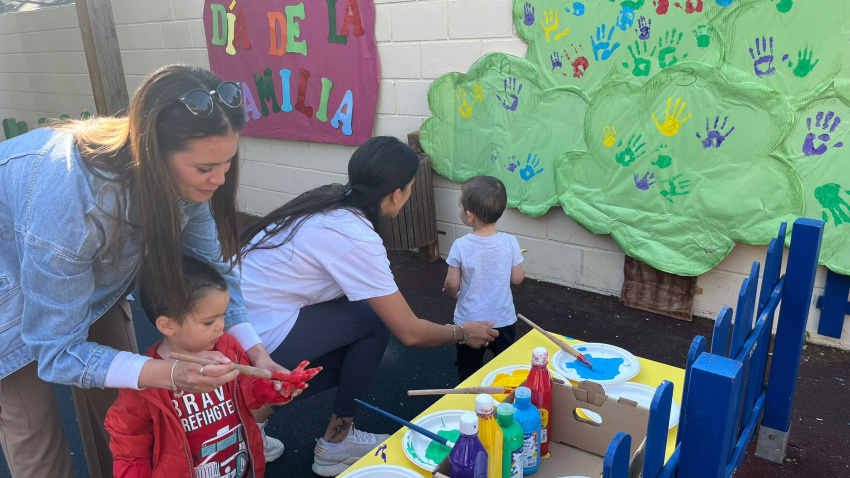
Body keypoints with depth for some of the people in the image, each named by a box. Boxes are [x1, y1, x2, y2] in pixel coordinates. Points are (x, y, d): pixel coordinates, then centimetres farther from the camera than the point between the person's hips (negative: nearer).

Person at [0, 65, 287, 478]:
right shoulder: (70, 199, -42)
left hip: (92, 271, 5)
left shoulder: (186, 175, -25)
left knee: (118, 404, 8)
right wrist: (170, 374, -46)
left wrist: (255, 351, -24)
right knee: (34, 431, -2)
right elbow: (56, 350, -33)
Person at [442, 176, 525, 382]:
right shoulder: (510, 243, -15)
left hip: (468, 322, -1)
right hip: (503, 320, 2)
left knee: (468, 374, 18)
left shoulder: (460, 246, -19)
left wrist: (453, 293, 11)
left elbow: (452, 285, -12)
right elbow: (518, 278, -6)